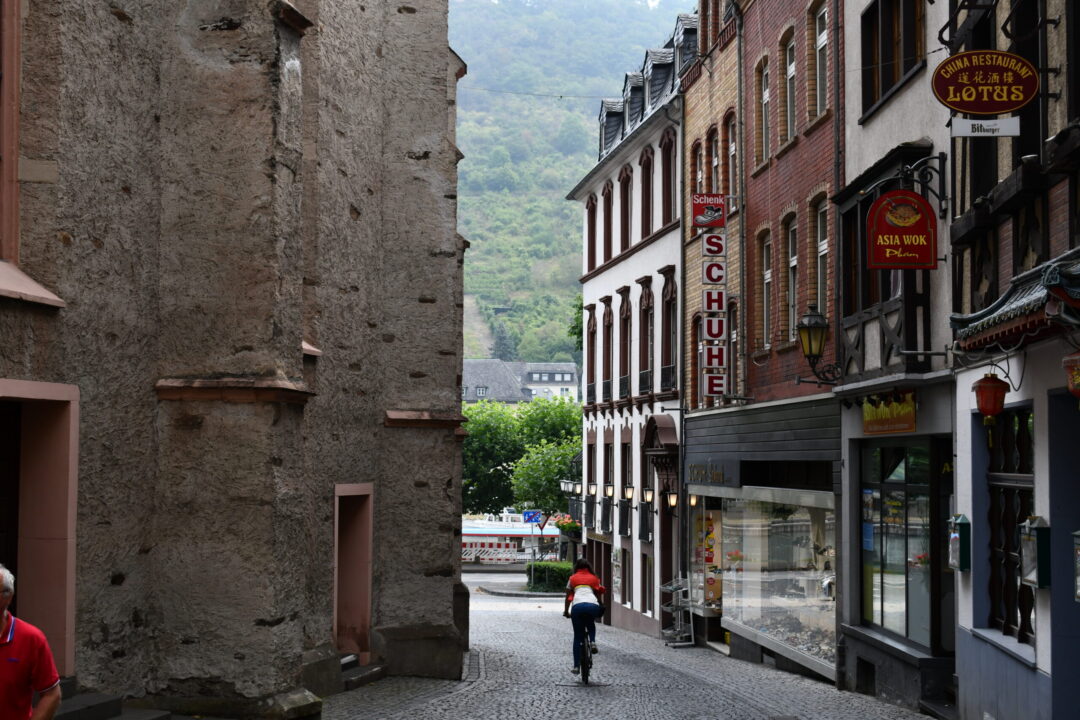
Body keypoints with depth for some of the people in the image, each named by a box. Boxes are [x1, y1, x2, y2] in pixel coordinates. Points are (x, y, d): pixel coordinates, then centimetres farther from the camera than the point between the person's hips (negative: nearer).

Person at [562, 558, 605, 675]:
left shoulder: (572, 578, 24)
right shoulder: (594, 578, 26)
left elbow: (568, 597, 23)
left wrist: (566, 611, 33)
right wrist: (601, 607, 42)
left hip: (578, 606, -1)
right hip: (593, 605, 1)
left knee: (578, 637, 10)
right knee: (591, 624, 34)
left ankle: (576, 666, 4)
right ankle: (592, 642, 4)